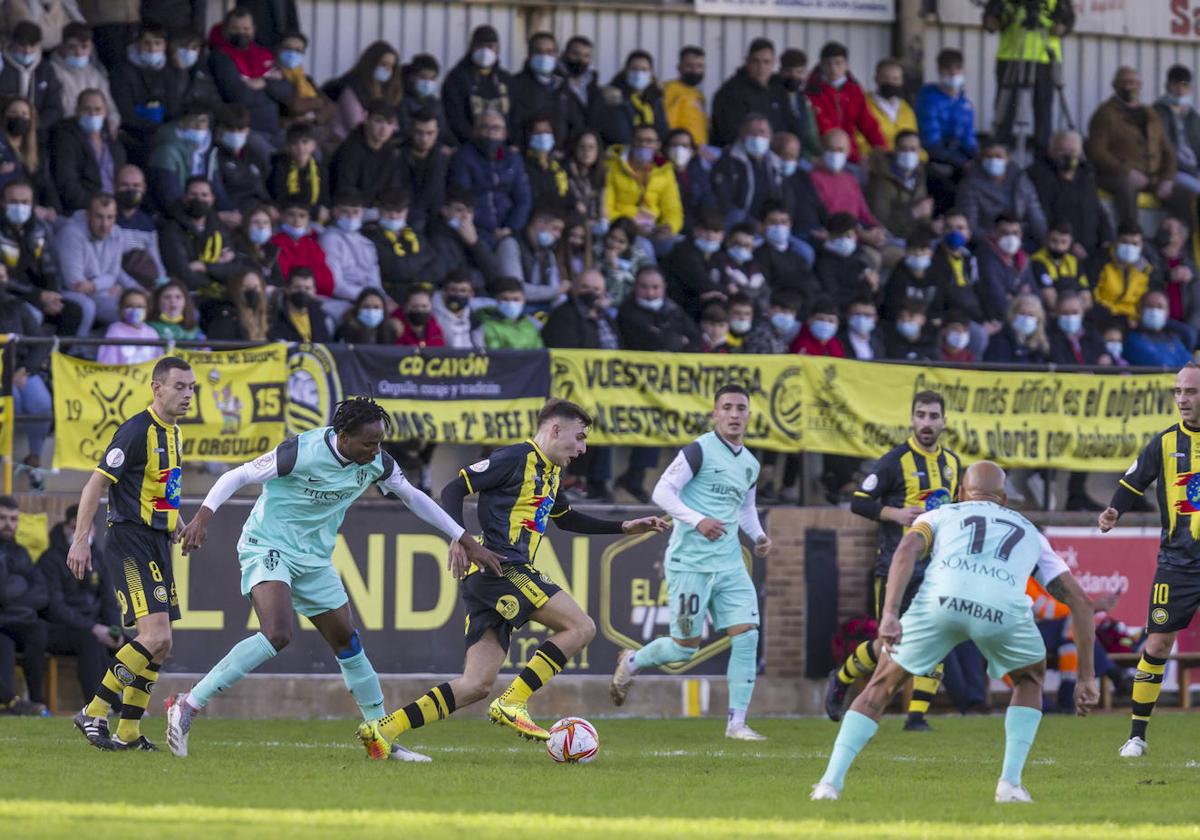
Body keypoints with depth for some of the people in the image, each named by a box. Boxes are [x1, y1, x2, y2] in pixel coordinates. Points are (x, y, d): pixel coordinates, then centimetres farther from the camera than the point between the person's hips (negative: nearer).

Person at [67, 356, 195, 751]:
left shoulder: (172, 432, 14)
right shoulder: (137, 431, -14)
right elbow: (96, 483, -16)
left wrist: (177, 523, 21)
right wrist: (81, 539, -20)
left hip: (158, 545, 9)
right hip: (131, 543, -9)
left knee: (159, 644, 7)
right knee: (155, 636, -18)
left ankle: (128, 732, 13)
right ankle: (93, 714, -12)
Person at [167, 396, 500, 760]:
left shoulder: (376, 462, -5)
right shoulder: (302, 452, -24)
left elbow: (414, 497, 11)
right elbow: (237, 476, -17)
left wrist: (466, 541, 14)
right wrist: (203, 517, -30)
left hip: (314, 560, 7)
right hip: (267, 548, -7)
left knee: (347, 642, 11)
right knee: (277, 635, -29)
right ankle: (187, 706, -27)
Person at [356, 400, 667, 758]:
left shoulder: (549, 474, 23)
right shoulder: (516, 458, -6)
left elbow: (566, 518, 40)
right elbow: (454, 489, -9)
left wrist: (624, 527, 35)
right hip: (500, 567, -9)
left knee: (476, 685, 3)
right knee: (580, 627, -11)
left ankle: (383, 729, -3)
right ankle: (512, 703, -15)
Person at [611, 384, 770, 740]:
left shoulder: (750, 464, 14)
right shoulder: (699, 450, -8)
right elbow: (662, 492, -12)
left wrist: (758, 536, 11)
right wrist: (697, 520, -23)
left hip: (729, 564, 6)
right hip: (689, 561, -6)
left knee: (747, 635, -8)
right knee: (686, 647, -2)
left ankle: (736, 722, -3)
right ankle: (631, 662, 29)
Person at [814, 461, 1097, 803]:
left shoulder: (940, 516, 34)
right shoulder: (1029, 533, 39)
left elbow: (907, 549, 10)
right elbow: (1079, 601, 34)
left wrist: (889, 614, -2)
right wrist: (1087, 677, 35)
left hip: (942, 597, 0)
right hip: (1004, 608, 0)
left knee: (881, 687, 20)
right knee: (1029, 681, 32)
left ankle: (831, 781, 9)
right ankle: (1010, 783, 17)